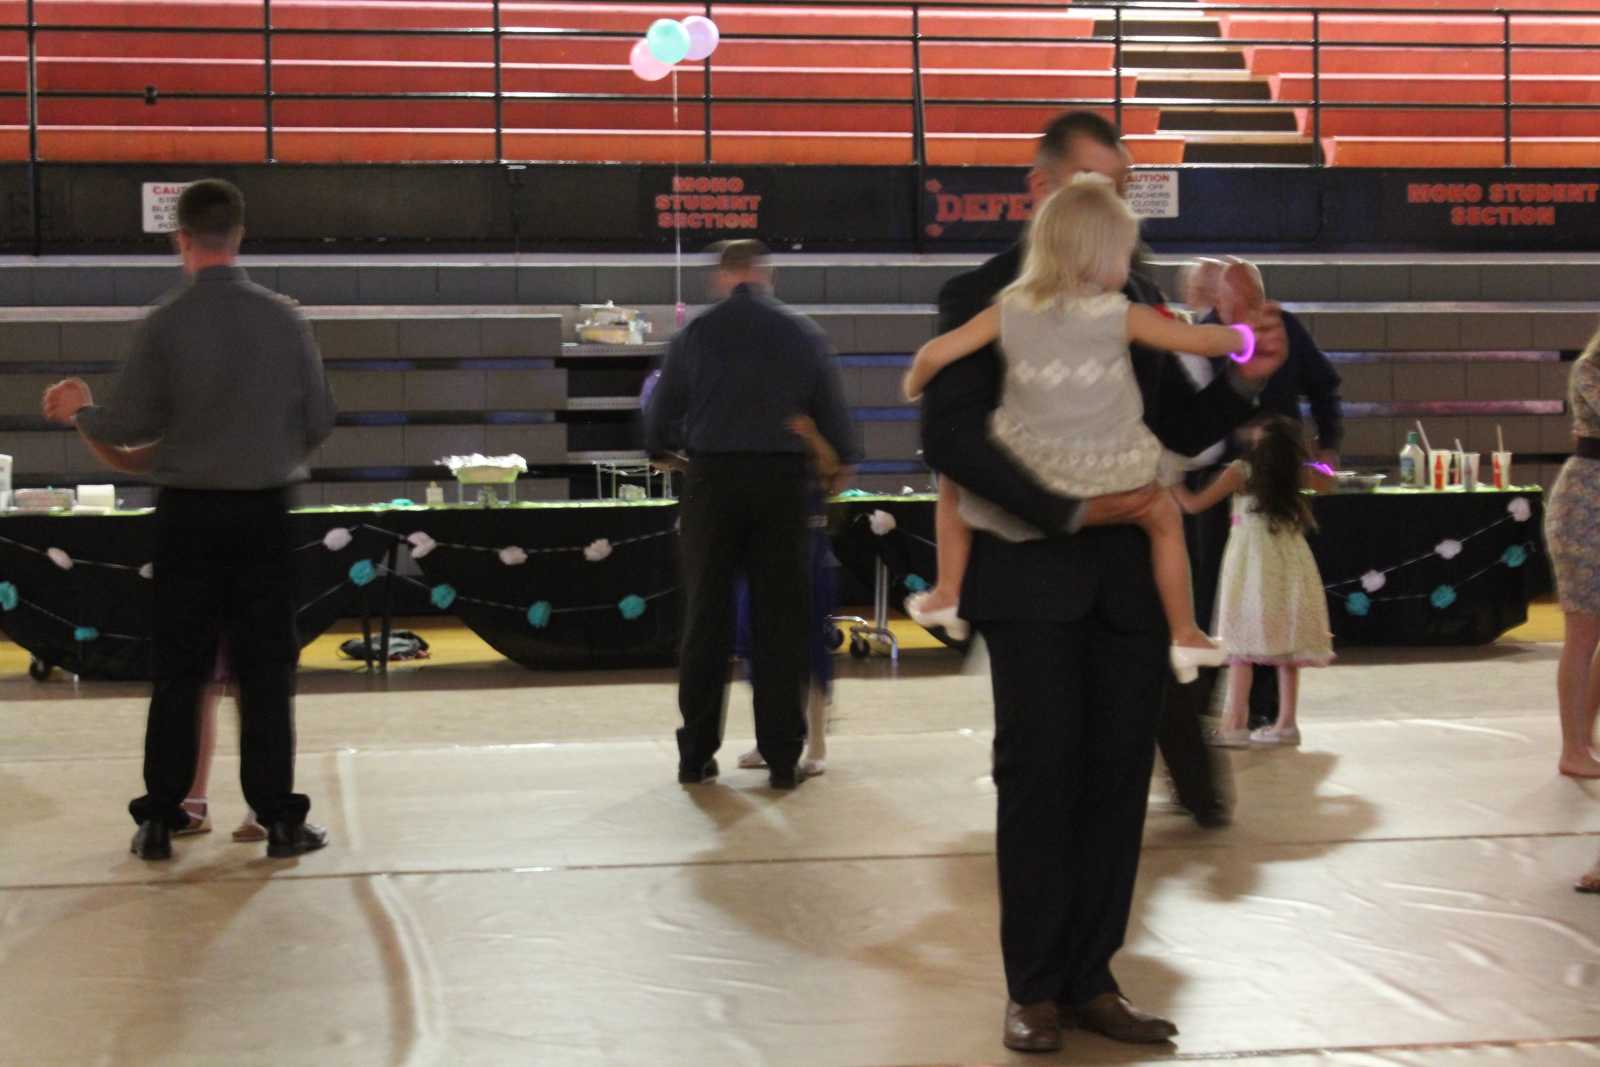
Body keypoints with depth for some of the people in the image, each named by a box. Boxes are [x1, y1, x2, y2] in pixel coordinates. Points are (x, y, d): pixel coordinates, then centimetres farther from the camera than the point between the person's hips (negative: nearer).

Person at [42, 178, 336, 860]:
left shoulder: (165, 325, -8)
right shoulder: (285, 319, -3)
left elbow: (127, 427, -4)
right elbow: (319, 423, 2)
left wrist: (77, 412, 16)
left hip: (189, 514, -1)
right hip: (264, 511, 1)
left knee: (178, 673, 7)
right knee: (266, 673, 6)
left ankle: (159, 820, 11)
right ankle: (279, 819, 7)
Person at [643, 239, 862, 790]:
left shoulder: (696, 333, 1)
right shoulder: (803, 334, 3)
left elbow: (661, 411, 5)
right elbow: (832, 409, 6)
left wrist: (663, 452, 26)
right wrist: (842, 462, 24)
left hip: (713, 478, 0)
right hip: (782, 480, 0)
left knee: (707, 619, 6)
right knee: (780, 620, 4)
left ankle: (696, 754, 9)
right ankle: (782, 757, 4)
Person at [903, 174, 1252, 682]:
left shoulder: (1011, 309, -8)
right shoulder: (1118, 315, -13)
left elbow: (935, 353, -9)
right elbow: (1201, 340, -7)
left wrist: (913, 387, 14)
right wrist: (1240, 337, 16)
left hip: (1031, 458, 1)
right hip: (1108, 467, -1)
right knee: (1165, 519, 25)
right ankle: (1185, 637, 29)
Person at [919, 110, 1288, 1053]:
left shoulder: (1140, 300, 13)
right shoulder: (982, 297, -4)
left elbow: (1182, 430, 16)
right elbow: (950, 436, -14)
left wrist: (1245, 381, -3)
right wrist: (1068, 510, -20)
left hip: (1128, 571, 5)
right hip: (1032, 574, -5)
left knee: (1119, 777, 6)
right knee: (1040, 775, 1)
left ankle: (1090, 980, 16)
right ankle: (1035, 989, 12)